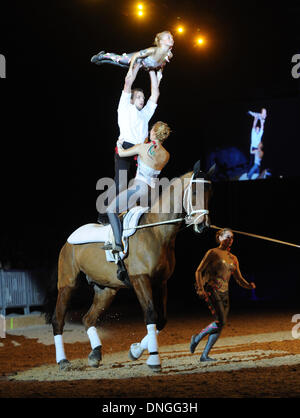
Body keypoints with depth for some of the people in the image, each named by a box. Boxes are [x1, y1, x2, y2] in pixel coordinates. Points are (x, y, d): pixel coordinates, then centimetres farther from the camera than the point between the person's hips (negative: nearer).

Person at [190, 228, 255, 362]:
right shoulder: (213, 253, -1)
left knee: (220, 326, 0)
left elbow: (239, 279, 17)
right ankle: (197, 338, -1)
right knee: (221, 321, -20)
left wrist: (249, 285, -4)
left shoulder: (233, 259, 16)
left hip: (224, 293, 7)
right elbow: (198, 271, -5)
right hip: (212, 290, -7)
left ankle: (204, 355, 6)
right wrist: (200, 289, -19)